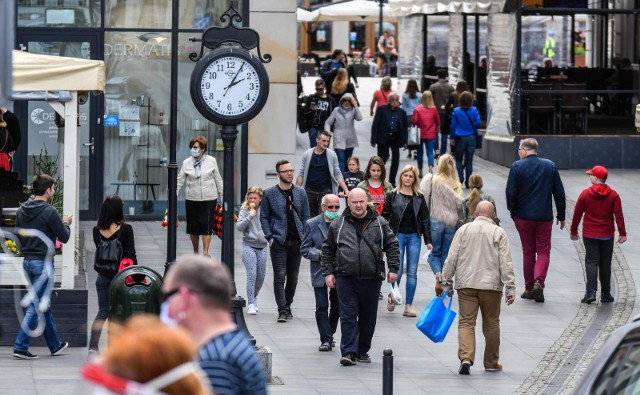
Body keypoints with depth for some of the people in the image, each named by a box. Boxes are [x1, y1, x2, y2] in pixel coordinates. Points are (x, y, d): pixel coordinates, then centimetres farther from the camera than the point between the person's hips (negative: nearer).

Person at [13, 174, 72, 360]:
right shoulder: (49, 212, -16)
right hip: (43, 263, -8)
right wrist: (66, 224, 10)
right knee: (36, 306, -4)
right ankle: (20, 347, -7)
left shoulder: (22, 210, 6)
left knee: (44, 305, 18)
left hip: (28, 262, 8)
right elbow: (64, 238, -9)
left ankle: (55, 345, 28)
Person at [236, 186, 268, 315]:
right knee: (252, 274, -11)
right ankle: (251, 304, -7)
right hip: (249, 246, -3)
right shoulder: (244, 210, -2)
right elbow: (239, 227, -12)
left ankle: (254, 298, 31)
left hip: (262, 246, 3)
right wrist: (250, 216, -20)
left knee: (261, 276, 9)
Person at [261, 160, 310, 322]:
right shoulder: (269, 193, 0)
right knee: (280, 276, -8)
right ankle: (282, 310, -8)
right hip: (279, 241, -3)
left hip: (296, 241, 3)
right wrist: (269, 237, -7)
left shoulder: (300, 193, 8)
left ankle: (287, 306, 22)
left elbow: (306, 216, 12)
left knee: (293, 277, 9)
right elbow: (264, 217, 3)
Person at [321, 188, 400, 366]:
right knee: (348, 316, -7)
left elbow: (392, 245, 10)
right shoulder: (338, 224, 6)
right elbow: (327, 249, 11)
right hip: (346, 278, -1)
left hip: (371, 279, 1)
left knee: (368, 317, 8)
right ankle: (349, 352, -8)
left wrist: (393, 269, 2)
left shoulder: (380, 223, 7)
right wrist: (328, 272, 5)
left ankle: (363, 351, 21)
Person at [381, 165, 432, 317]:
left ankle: (408, 306, 4)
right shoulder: (392, 196, 2)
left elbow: (425, 219, 11)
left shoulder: (419, 198, 9)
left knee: (412, 273, 1)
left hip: (414, 236, 3)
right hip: (397, 236, -2)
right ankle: (392, 296, 21)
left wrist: (428, 240, 6)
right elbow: (385, 216, 2)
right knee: (397, 271, -7)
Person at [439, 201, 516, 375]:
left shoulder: (464, 230, 4)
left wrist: (445, 282, 10)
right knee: (491, 323, 11)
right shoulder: (499, 233, 0)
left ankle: (466, 358, -19)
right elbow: (506, 263, -5)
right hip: (491, 285, -1)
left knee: (466, 322, 0)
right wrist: (510, 288, -3)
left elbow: (451, 259, 3)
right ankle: (491, 362, 20)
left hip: (466, 284, 1)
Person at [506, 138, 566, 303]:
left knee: (528, 251, 10)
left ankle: (529, 288, 15)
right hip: (545, 216, 1)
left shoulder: (517, 167, -7)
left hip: (524, 217, -1)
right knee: (543, 251, 5)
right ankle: (539, 282, -16)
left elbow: (511, 192, -9)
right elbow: (559, 192, 5)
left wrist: (513, 212, 7)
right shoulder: (550, 166, 2)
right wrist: (561, 215, 14)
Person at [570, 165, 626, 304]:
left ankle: (591, 291, -20)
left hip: (590, 235, -2)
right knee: (605, 264, 12)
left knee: (591, 262, -3)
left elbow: (577, 214, 0)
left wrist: (573, 231, 11)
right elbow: (619, 215, -5)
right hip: (607, 236, 2)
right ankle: (605, 294, 17)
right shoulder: (613, 195, -1)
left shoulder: (585, 194, -5)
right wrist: (622, 233, -2)